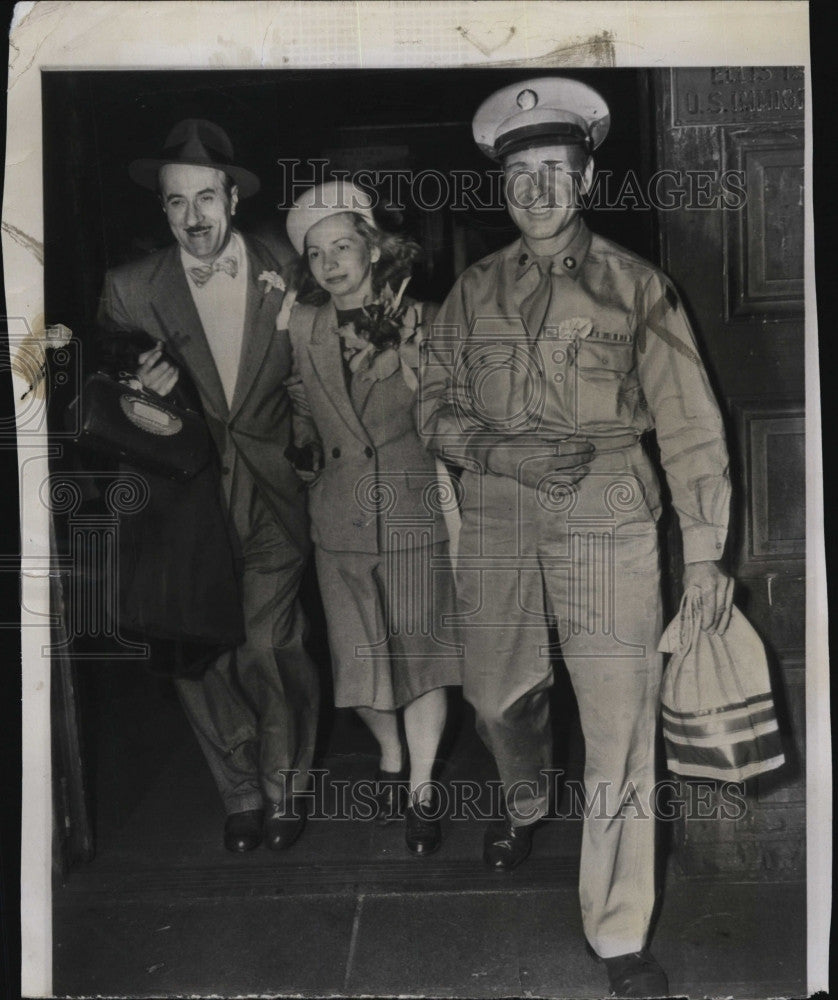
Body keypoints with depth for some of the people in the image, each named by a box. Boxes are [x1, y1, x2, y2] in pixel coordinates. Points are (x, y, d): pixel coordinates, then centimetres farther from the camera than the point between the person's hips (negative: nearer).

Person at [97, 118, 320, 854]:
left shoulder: (285, 275, 0)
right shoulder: (132, 288, 0)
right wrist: (141, 384, -9)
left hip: (272, 496, -1)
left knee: (267, 649, -5)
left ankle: (286, 786, 24)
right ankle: (242, 790, 28)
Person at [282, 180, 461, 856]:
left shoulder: (421, 324, -4)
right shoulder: (303, 330, 4)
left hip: (416, 517, -2)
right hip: (340, 526, 3)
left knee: (420, 658, 6)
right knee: (360, 664, 12)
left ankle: (422, 787, 27)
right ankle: (391, 756, 41)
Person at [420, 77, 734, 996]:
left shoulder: (635, 287, 1)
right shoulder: (475, 290, 9)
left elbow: (688, 426, 0)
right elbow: (438, 405, 9)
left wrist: (705, 551, -2)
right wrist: (502, 452, -12)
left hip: (606, 517, -3)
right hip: (495, 515, 3)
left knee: (619, 725, -5)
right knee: (498, 690, 16)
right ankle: (527, 805, 50)